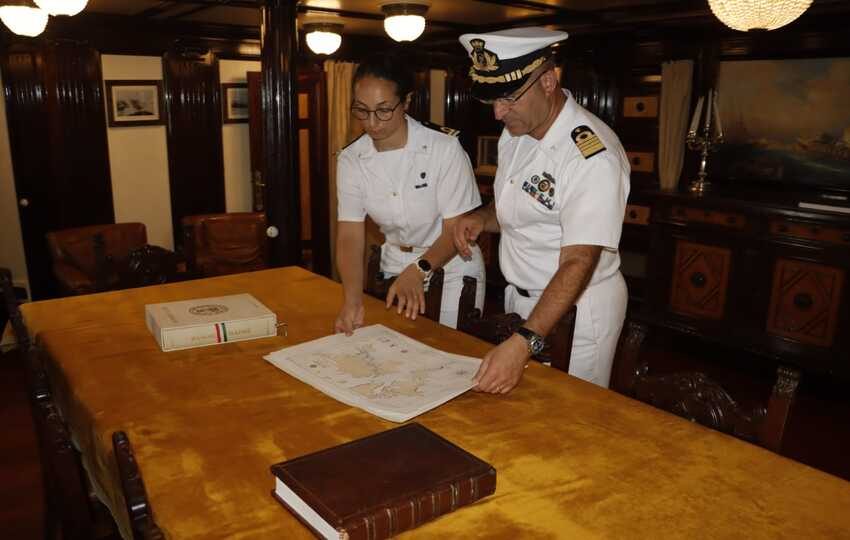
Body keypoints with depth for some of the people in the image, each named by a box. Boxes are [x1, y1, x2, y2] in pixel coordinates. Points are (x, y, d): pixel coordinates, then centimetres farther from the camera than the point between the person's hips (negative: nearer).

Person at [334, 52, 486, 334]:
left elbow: (456, 228, -18)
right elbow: (350, 237, -13)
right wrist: (352, 300, -28)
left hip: (451, 267, -3)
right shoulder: (350, 160, -8)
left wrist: (419, 270, -34)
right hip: (395, 267, 4)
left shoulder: (444, 147, -20)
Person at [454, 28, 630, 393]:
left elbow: (578, 263, -30)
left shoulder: (592, 154, -26)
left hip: (576, 308, -7)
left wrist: (524, 343, -38)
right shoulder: (515, 132, 1)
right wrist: (482, 218, -7)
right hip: (520, 297, 8)